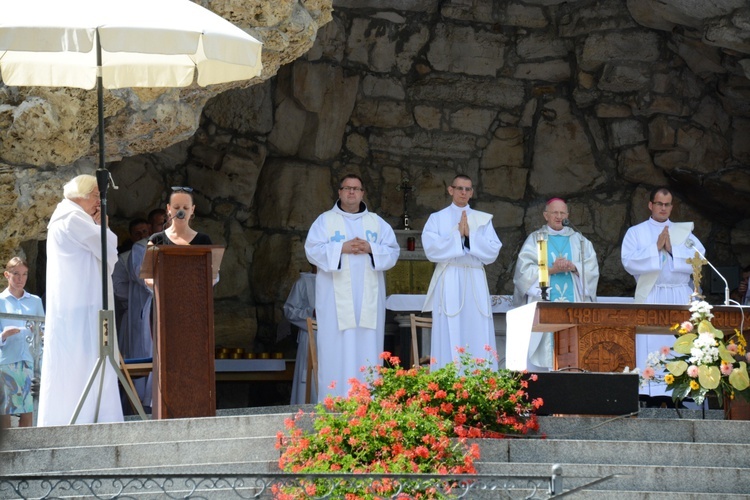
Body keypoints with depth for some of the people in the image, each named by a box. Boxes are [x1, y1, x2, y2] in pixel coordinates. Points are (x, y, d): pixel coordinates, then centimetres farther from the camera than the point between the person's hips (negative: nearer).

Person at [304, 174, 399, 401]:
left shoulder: (377, 222, 15)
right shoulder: (325, 220, 8)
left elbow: (393, 251, 8)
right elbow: (313, 250, -3)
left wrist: (370, 248, -10)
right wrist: (342, 248, -15)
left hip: (368, 296, 3)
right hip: (336, 296, -2)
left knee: (368, 346, -2)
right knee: (337, 348, -7)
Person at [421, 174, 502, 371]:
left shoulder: (483, 220, 14)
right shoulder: (437, 219, 9)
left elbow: (493, 251, 2)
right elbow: (431, 249, -6)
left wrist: (470, 235, -9)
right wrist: (458, 235, -11)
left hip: (475, 284, 2)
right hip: (448, 284, -2)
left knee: (478, 340, -3)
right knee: (450, 338, -7)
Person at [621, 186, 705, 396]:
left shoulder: (684, 231, 16)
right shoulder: (636, 233, 12)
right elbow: (629, 261, -4)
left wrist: (672, 249, -8)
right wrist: (656, 248, -10)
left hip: (680, 297, 2)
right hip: (650, 297, -1)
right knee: (651, 346, -8)